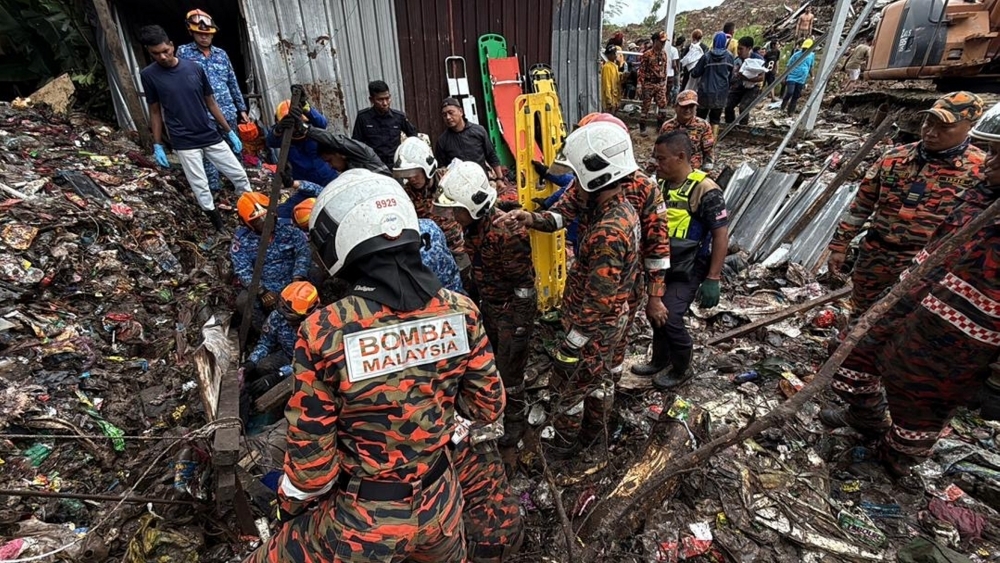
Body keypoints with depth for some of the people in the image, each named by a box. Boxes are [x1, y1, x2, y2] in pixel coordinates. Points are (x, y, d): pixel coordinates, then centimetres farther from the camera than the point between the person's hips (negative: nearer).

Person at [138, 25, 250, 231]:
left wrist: (230, 132, 6)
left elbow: (211, 103, 7)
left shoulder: (194, 68, 0)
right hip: (184, 143, -2)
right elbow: (155, 112, 3)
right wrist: (157, 145, 1)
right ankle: (217, 222, 17)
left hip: (211, 137, 2)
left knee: (239, 176, 5)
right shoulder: (148, 75, -4)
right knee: (200, 188, 1)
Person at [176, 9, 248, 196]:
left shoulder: (221, 54, 13)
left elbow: (233, 83, 17)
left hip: (228, 111, 3)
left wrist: (242, 108, 14)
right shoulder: (183, 52, 2)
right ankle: (213, 188, 8)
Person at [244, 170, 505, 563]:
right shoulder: (460, 310, -16)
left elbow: (312, 458, -16)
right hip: (439, 505, 4)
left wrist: (291, 502, 6)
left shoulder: (324, 331, -25)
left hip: (363, 520, -3)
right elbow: (488, 407, -3)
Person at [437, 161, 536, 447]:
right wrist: (478, 300, 18)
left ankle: (515, 418, 30)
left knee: (509, 366, 6)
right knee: (490, 359, 22)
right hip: (489, 303, 8)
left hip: (513, 307, -8)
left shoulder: (507, 231, -31)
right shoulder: (473, 224, -4)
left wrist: (520, 325, -19)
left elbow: (523, 284, -25)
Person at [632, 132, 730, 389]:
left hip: (687, 271, -7)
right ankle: (660, 360, 38)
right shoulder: (660, 183, 2)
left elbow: (721, 235, -16)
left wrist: (712, 279, -18)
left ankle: (682, 370, 16)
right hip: (659, 265, 7)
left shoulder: (705, 190, -18)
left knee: (670, 318, -11)